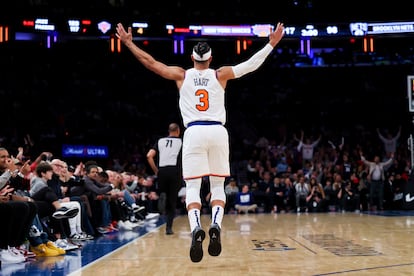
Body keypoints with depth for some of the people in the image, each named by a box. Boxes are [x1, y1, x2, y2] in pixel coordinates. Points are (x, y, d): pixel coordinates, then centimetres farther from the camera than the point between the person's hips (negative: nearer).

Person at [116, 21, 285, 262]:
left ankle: (196, 228, -24)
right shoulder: (221, 75, 10)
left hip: (194, 133, 0)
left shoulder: (182, 75, 11)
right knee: (218, 187, 10)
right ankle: (216, 226, -14)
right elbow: (251, 64, 12)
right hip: (218, 132, 1)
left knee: (192, 188, 1)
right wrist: (272, 43, 20)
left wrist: (129, 43, 23)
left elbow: (150, 62, 14)